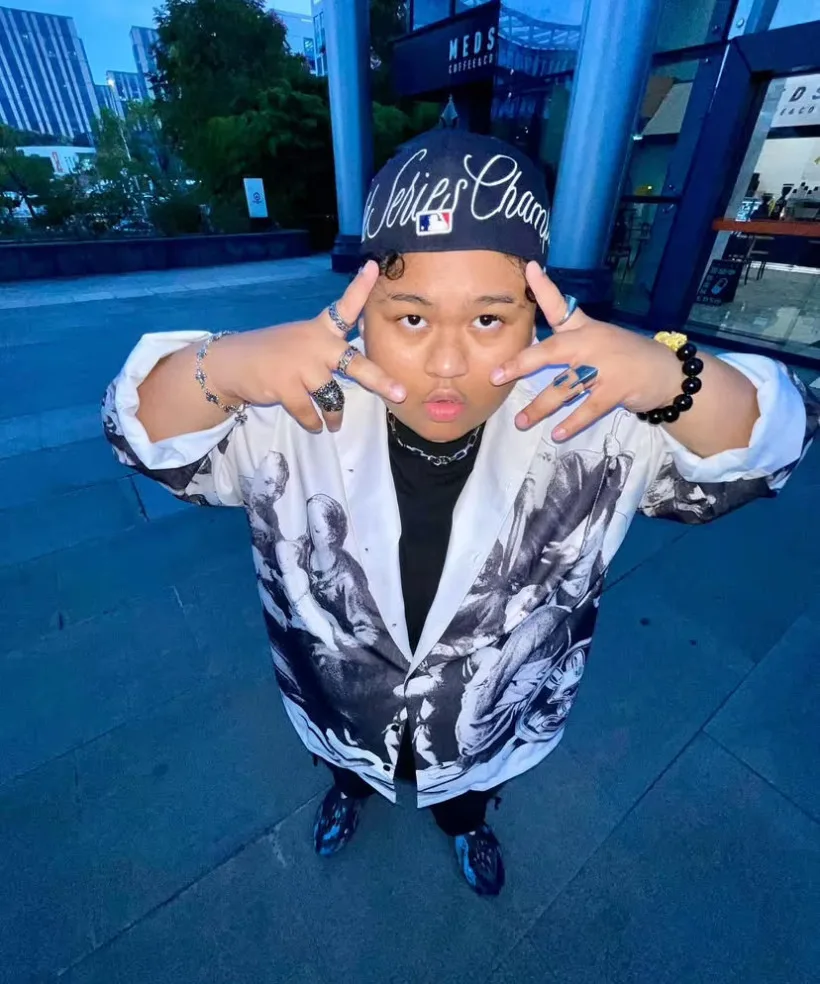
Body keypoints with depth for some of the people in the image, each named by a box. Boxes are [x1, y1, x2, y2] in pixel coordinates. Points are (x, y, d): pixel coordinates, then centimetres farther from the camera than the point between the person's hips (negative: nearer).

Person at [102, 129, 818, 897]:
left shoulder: (592, 418, -28)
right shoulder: (294, 413, -29)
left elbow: (757, 449, -21)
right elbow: (145, 433, -23)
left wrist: (672, 378, -47)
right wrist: (220, 368, -48)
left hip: (496, 732, 1)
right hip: (336, 718, 1)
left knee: (470, 797, 38)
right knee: (347, 769, 39)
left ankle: (466, 825, 78)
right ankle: (349, 791, 79)